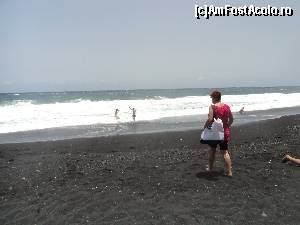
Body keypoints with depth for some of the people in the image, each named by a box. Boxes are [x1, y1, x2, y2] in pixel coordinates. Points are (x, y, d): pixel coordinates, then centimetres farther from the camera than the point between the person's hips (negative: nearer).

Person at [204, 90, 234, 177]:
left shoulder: (212, 107, -13)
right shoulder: (227, 106, 4)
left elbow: (210, 119, -21)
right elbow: (231, 119, 10)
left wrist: (205, 126, -7)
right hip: (225, 131, 4)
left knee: (212, 150, 15)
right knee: (225, 152, 8)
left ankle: (210, 168, 27)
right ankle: (229, 172, 7)